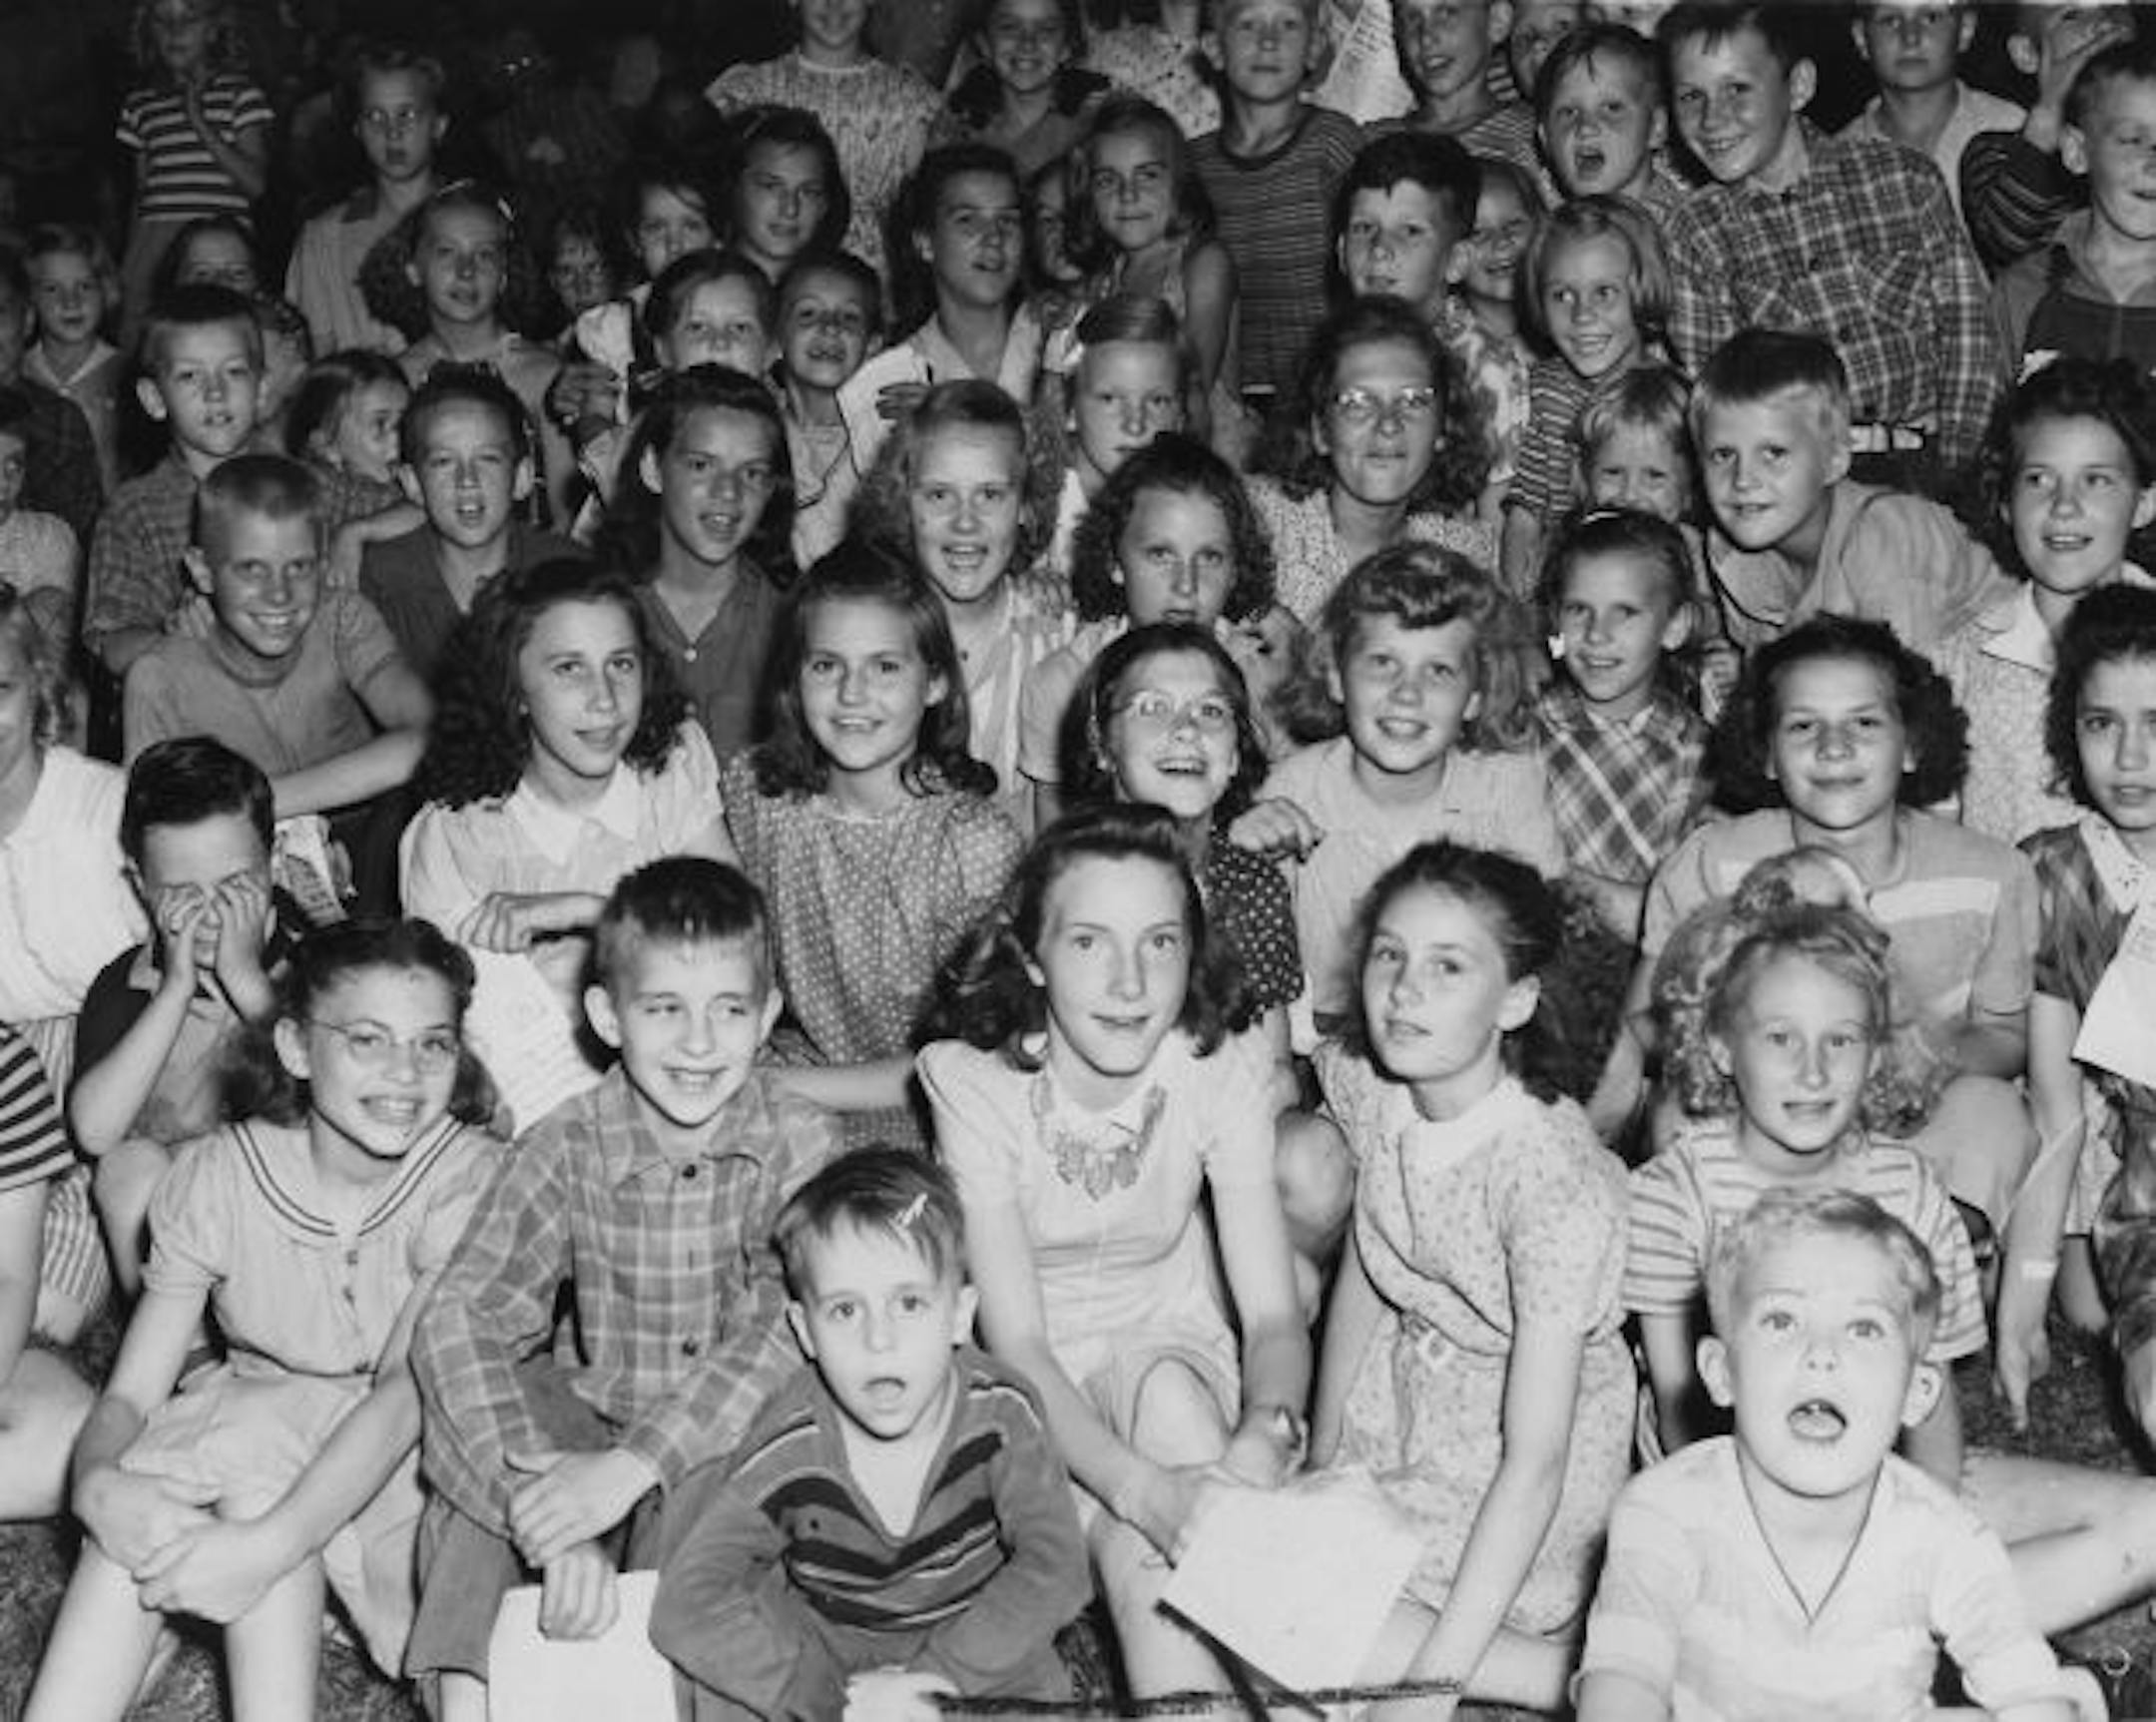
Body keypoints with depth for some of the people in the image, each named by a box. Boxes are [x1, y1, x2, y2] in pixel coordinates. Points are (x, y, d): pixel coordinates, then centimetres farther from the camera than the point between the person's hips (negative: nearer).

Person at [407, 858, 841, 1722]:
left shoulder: (800, 1147, -12)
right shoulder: (565, 1148, -10)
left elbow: (783, 1335, -21)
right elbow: (459, 1318, -19)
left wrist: (631, 1468, -33)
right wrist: (550, 1503, -33)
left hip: (735, 1436, -2)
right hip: (591, 1419, 2)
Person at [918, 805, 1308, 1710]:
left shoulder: (1219, 1071, -14)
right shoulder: (976, 1081, -20)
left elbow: (1273, 1315, -17)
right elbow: (1015, 1340, -24)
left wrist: (1265, 1439, -42)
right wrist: (1146, 1489, -42)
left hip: (1173, 1356, 2)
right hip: (1032, 1386, -2)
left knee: (1164, 1392, -34)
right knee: (1136, 1554, -32)